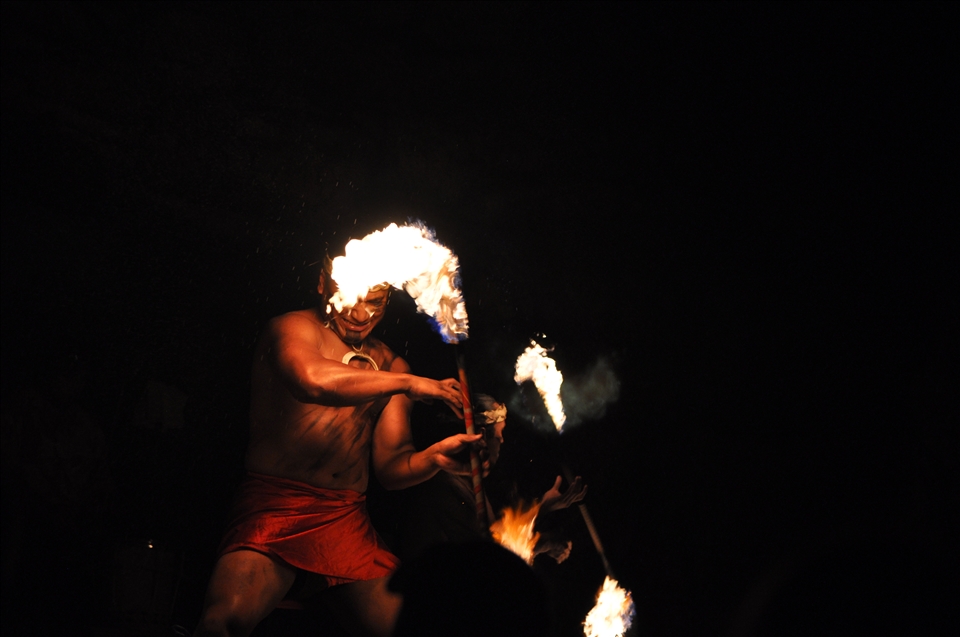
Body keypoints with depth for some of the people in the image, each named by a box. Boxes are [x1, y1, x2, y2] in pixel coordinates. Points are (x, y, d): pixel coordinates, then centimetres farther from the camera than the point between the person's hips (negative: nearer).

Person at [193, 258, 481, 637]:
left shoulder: (388, 364, 19)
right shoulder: (295, 329, 0)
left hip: (347, 521, 6)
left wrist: (433, 459, -8)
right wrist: (407, 383, -19)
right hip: (274, 505, -6)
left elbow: (390, 466, 14)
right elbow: (311, 380, -26)